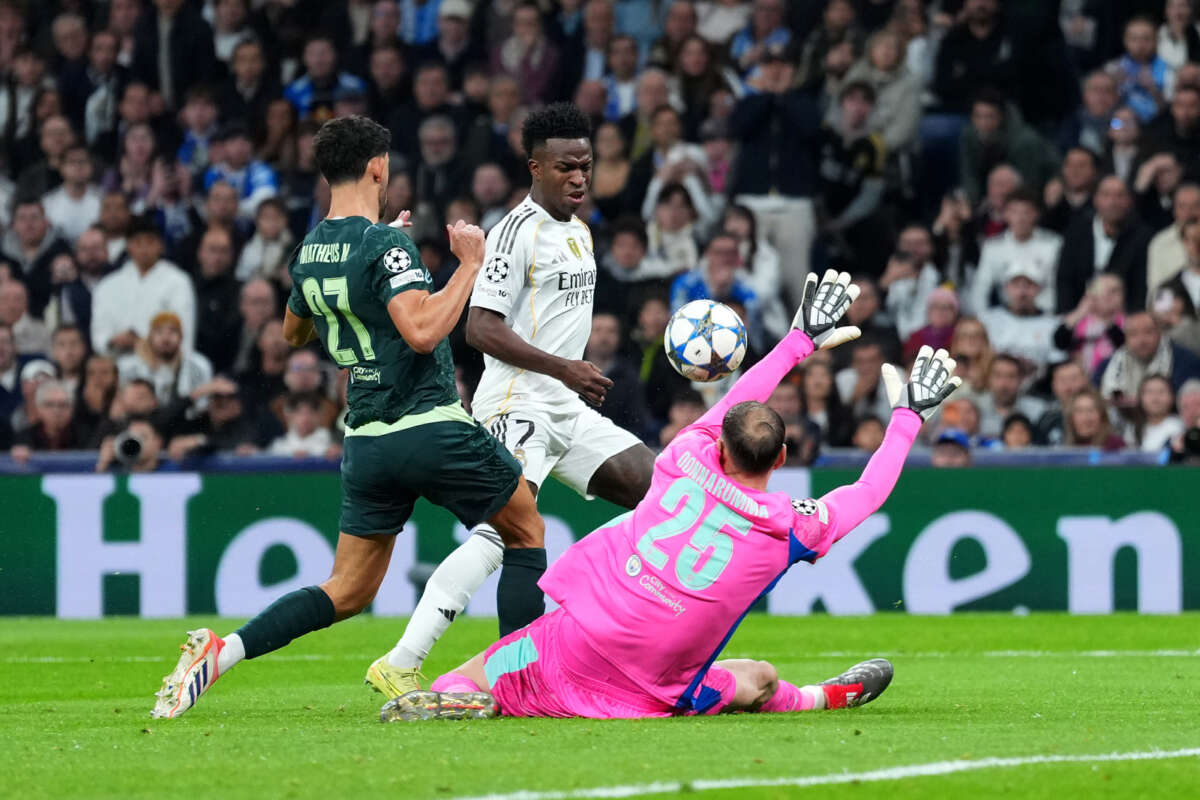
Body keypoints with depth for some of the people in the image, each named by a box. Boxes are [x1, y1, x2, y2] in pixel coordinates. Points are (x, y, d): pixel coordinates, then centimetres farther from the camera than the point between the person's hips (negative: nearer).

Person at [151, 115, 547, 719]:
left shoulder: (310, 252, 8)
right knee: (527, 533, 14)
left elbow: (293, 333, 26)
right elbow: (422, 330, -28)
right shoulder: (386, 245, -16)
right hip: (431, 429, -7)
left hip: (366, 441, 7)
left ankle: (221, 651, -6)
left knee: (347, 591, 11)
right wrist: (469, 264, -17)